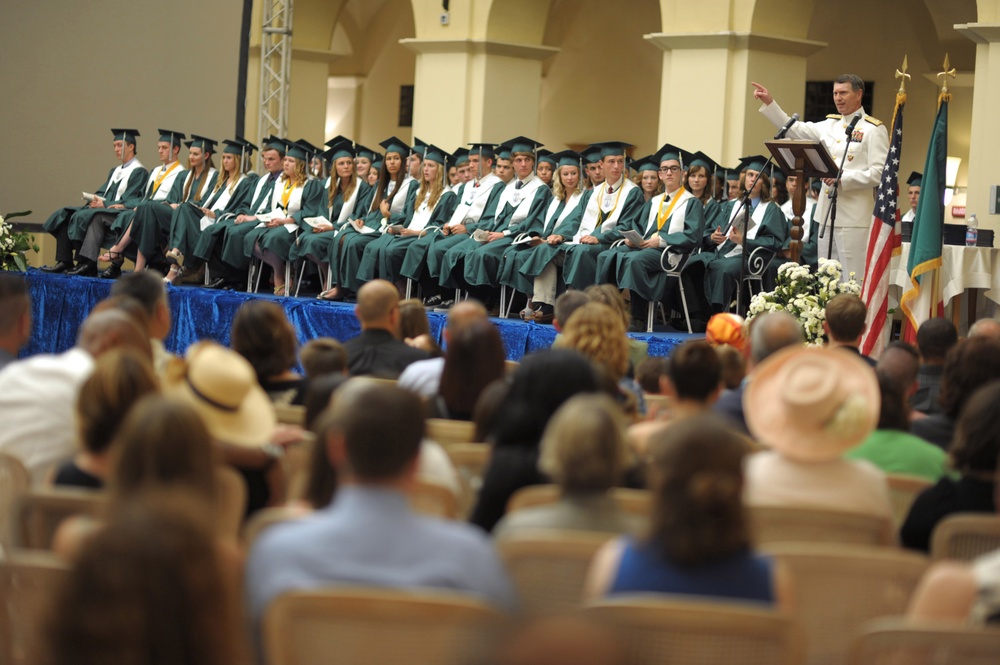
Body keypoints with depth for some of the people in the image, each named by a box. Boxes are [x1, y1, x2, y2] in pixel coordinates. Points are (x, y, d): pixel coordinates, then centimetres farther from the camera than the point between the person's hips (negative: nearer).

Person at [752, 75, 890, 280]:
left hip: (855, 217, -7)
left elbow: (878, 173, -12)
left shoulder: (874, 130, -3)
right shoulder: (830, 125, 17)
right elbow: (794, 130, 18)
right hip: (827, 213, 7)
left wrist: (843, 179, -19)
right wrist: (769, 103, 11)